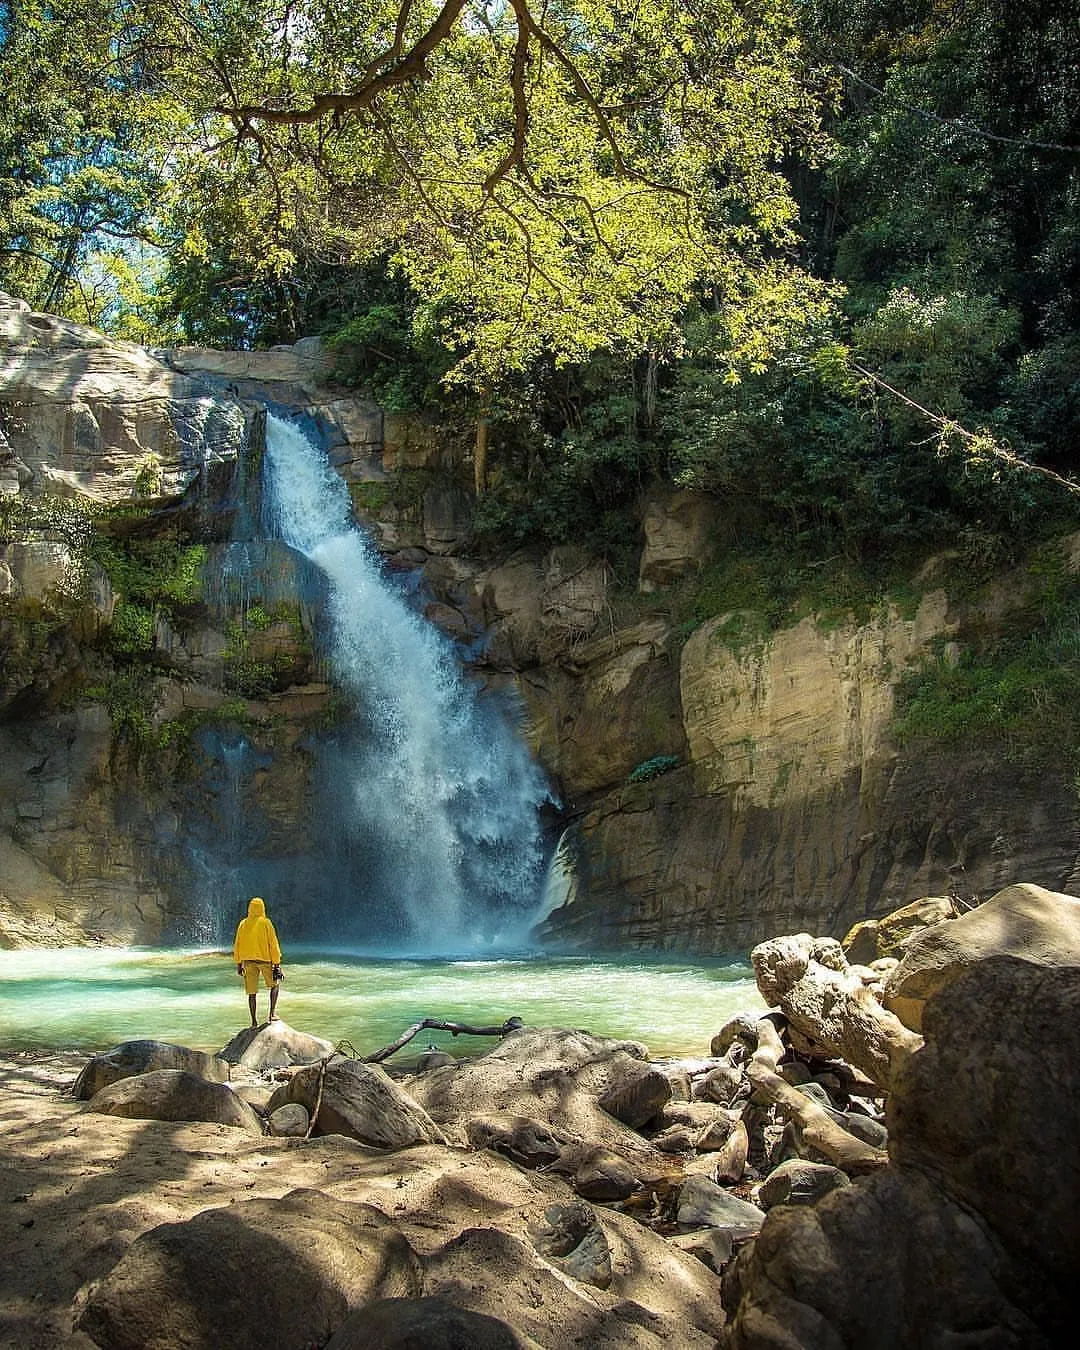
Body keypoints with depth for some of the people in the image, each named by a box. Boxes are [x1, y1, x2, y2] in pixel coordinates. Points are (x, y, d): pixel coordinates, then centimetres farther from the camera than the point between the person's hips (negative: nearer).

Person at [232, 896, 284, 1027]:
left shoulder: (243, 924, 5)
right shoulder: (266, 923, -6)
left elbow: (237, 945, 9)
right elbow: (273, 944, -7)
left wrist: (238, 964, 17)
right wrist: (277, 963, -4)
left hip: (248, 961, 3)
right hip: (265, 960, -3)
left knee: (252, 992, 6)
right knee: (274, 984, 17)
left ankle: (254, 1021, 8)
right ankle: (272, 1013, 5)